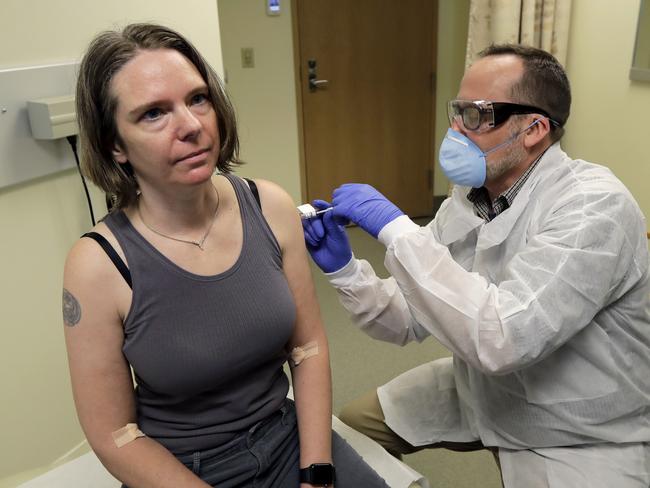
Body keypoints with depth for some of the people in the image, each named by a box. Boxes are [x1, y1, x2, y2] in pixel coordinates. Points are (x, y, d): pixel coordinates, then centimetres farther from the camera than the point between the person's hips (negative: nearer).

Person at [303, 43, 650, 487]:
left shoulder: (594, 207, -25)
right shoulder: (466, 198, -4)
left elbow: (501, 339, -38)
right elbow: (410, 321, -4)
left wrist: (395, 229, -35)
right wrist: (345, 269, -20)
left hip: (580, 441, -5)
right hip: (479, 394, 6)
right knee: (352, 430, 8)